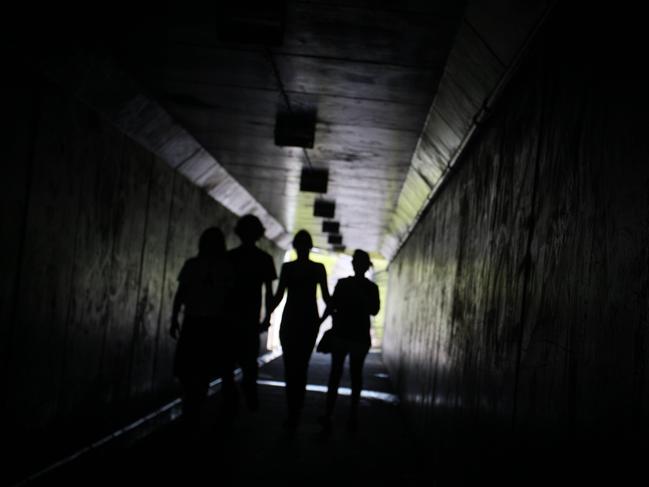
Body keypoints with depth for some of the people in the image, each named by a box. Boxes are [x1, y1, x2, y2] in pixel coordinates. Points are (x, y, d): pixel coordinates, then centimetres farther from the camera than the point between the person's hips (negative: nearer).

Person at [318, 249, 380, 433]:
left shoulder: (371, 288, 3)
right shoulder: (342, 283, 6)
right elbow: (332, 305, 7)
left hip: (360, 336, 0)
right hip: (340, 333, 0)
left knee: (355, 374, 3)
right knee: (335, 372, 0)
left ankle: (353, 414, 2)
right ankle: (328, 414, -3)